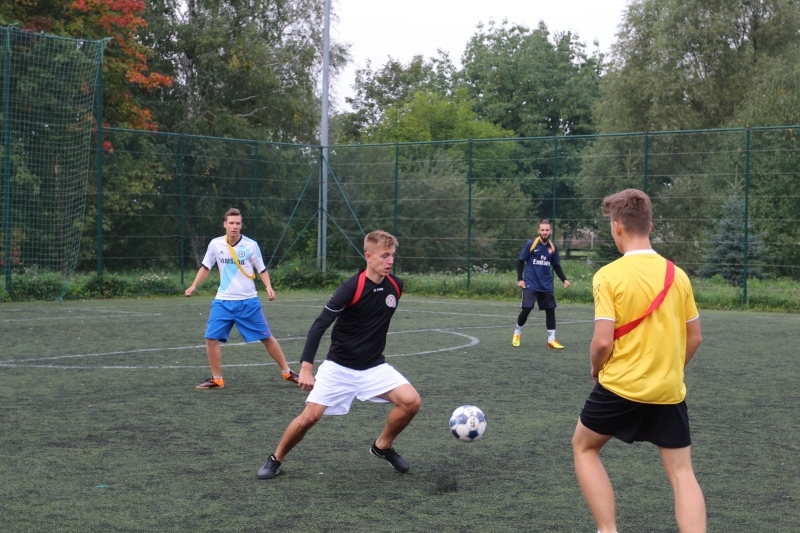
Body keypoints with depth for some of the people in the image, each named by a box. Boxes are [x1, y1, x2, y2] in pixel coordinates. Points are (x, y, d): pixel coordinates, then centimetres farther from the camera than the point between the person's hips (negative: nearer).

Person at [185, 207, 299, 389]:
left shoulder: (251, 245, -8)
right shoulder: (215, 244, -2)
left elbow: (262, 270, 0)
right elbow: (205, 267, 11)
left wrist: (269, 287, -17)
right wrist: (194, 286, -1)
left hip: (248, 301, -2)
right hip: (223, 301, 2)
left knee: (267, 337, 2)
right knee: (211, 338, -7)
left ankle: (287, 372, 18)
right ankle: (216, 379, 9)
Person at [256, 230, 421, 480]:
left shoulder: (395, 286, -3)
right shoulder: (352, 287, -20)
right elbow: (319, 325, -20)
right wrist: (306, 367, -25)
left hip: (374, 366, 4)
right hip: (339, 367, -4)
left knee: (411, 401, -15)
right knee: (310, 416, -9)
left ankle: (383, 446, 11)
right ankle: (276, 460, 17)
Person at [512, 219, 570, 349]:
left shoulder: (553, 247, 3)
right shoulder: (530, 244, -8)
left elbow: (556, 266, 13)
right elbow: (520, 262, -2)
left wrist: (564, 279, 1)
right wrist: (520, 279, -9)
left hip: (546, 286, 4)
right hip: (530, 284, -4)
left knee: (550, 310, 1)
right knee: (526, 309, -9)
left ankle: (551, 340, 8)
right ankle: (517, 333, 16)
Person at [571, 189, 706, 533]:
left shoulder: (609, 275, -12)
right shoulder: (677, 275, 2)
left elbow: (603, 342, -16)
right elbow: (695, 338, 8)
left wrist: (596, 371, 4)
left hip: (621, 387, -4)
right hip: (670, 391, 4)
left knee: (584, 447, 19)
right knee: (681, 472, 8)